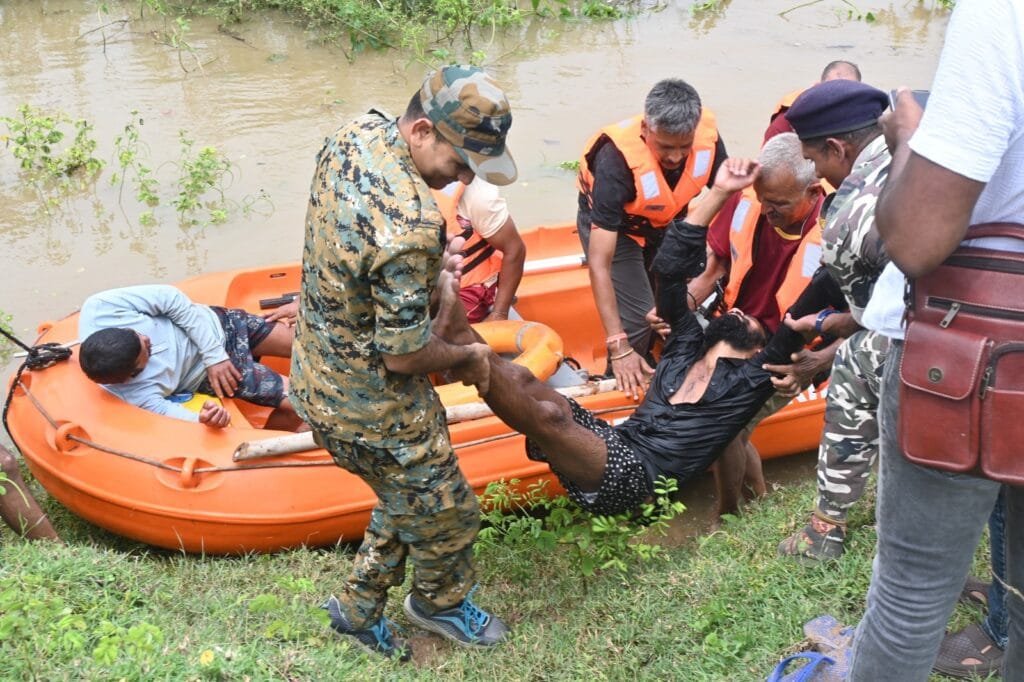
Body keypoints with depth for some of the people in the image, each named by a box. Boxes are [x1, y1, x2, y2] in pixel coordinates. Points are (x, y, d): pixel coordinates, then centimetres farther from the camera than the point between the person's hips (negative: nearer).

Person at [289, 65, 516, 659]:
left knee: (409, 500, 28)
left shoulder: (357, 134, -7)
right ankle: (441, 603, 46)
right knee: (446, 514, 18)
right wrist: (468, 356, -7)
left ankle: (360, 609, 44)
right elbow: (404, 356, -26)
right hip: (373, 411, -9)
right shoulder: (410, 227, -36)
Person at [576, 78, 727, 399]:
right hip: (612, 224, -5)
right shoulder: (617, 159, -39)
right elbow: (599, 265, -38)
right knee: (638, 317, -15)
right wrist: (619, 349, -40)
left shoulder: (708, 134, -27)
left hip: (666, 220, 5)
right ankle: (624, 386, 13)